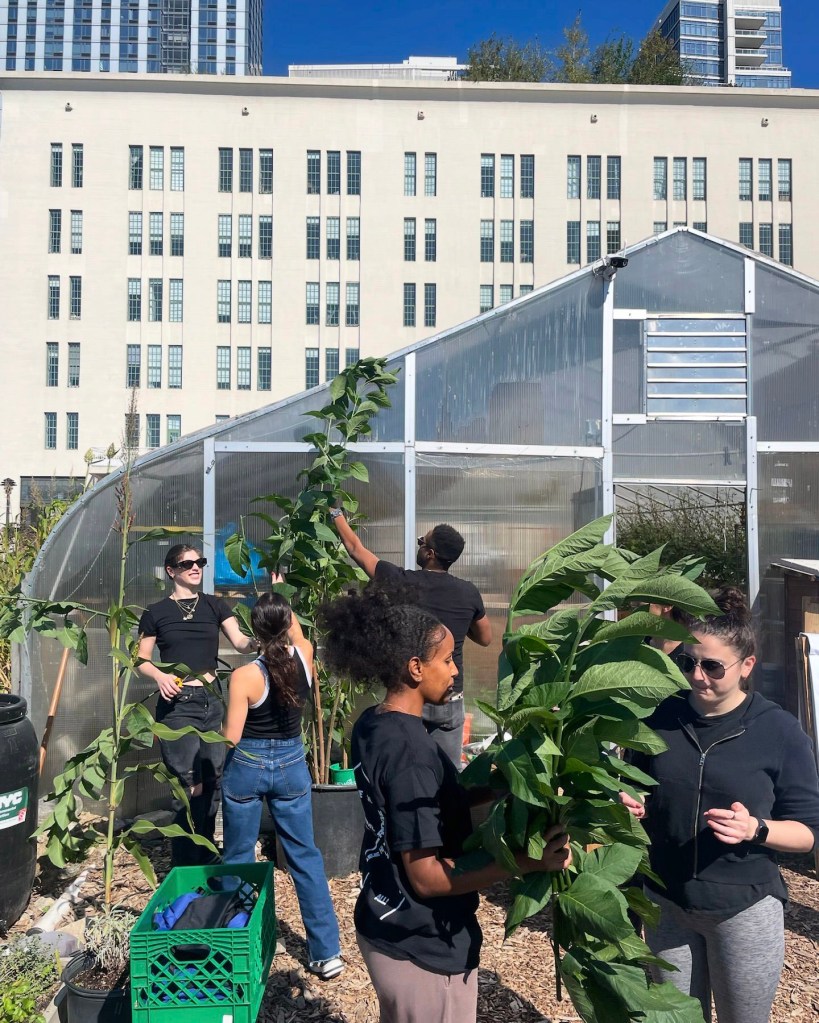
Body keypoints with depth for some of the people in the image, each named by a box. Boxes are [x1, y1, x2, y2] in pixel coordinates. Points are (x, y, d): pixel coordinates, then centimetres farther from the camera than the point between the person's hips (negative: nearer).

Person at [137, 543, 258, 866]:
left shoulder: (215, 606, 6)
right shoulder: (156, 612, 0)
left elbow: (239, 642, -7)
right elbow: (141, 659, 4)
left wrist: (258, 641, -29)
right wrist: (159, 675, -16)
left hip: (211, 702, 4)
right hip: (177, 705, -4)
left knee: (212, 785, 12)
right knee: (190, 788, -4)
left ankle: (205, 861, 30)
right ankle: (186, 871, 13)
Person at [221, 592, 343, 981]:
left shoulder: (245, 676, -20)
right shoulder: (305, 656, -10)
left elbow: (231, 737, -16)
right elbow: (295, 630, 13)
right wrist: (279, 602, 26)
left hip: (247, 767, -3)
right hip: (291, 765, 3)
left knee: (238, 857, 15)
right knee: (305, 856, 10)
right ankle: (326, 951, 15)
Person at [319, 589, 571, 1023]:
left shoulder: (371, 725, -2)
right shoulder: (410, 750, -29)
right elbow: (427, 877, -25)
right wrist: (527, 860, -25)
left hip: (382, 928, 8)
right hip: (422, 949, -8)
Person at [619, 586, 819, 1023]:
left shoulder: (779, 731, -12)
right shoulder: (659, 716, -6)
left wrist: (755, 829, -24)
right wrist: (632, 807, -12)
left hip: (745, 909, -2)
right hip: (666, 904, 2)